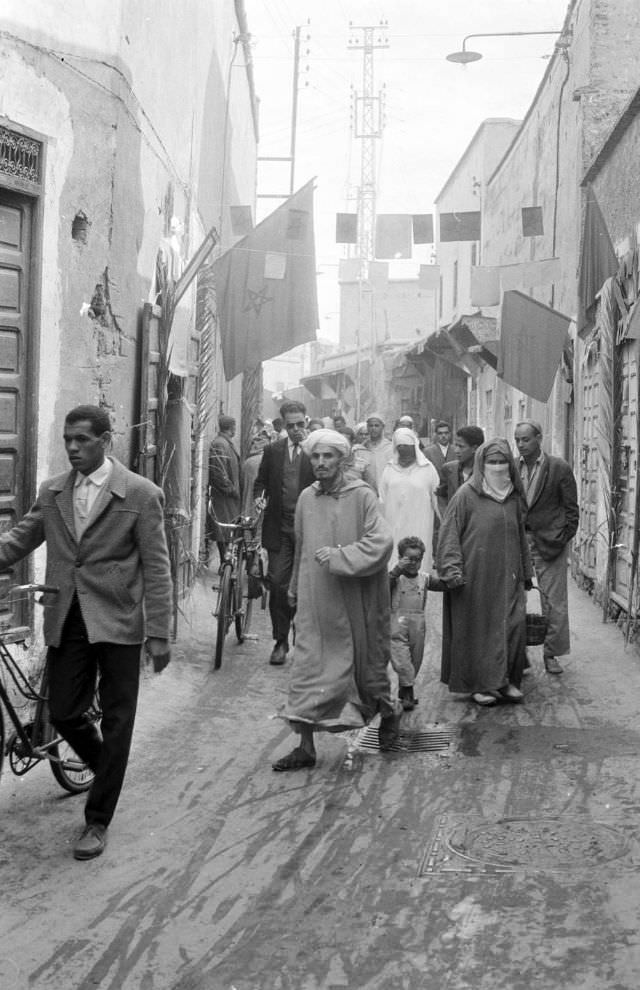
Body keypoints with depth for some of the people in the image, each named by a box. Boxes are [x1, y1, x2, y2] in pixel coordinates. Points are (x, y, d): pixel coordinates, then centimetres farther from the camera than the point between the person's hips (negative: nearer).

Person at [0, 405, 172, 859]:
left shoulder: (140, 493, -7)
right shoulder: (52, 492, 7)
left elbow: (156, 568, -7)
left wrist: (159, 634, -10)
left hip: (117, 622, -4)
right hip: (66, 620, 4)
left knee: (116, 723, 3)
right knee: (63, 713, 10)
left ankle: (98, 821, 18)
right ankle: (107, 769, 40)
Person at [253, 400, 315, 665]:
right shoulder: (272, 451, 8)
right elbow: (261, 481, 15)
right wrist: (258, 497, -4)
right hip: (279, 527, 2)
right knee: (277, 584, -1)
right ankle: (280, 641, 11)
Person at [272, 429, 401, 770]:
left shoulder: (361, 496, -8)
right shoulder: (306, 498, 5)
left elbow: (380, 541, -19)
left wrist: (339, 556, -24)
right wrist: (294, 589, 20)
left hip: (354, 601, -3)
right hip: (315, 600, 4)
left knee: (365, 662, 11)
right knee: (308, 668, -1)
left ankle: (389, 713, 39)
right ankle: (305, 746, 4)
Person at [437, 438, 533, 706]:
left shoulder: (514, 497, 11)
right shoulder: (466, 495, -5)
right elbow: (449, 532, -7)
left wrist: (525, 571, 20)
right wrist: (452, 569, -15)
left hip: (507, 576, 5)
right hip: (476, 576, -5)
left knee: (513, 626, 0)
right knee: (477, 629, 2)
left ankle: (506, 679, 15)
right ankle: (479, 684, 14)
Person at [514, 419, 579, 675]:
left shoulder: (559, 468, -4)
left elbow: (571, 509, -1)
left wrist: (562, 539, -7)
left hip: (549, 542, -3)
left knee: (554, 601, 3)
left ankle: (551, 654, 15)